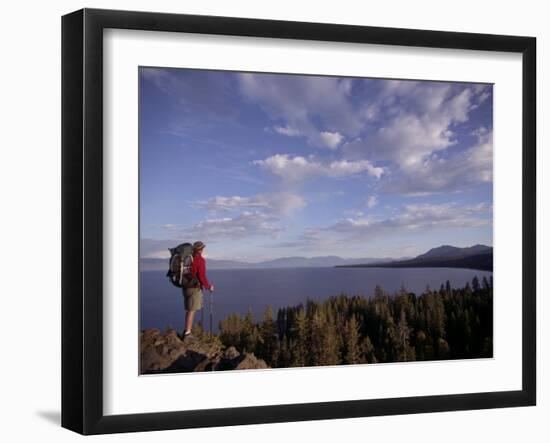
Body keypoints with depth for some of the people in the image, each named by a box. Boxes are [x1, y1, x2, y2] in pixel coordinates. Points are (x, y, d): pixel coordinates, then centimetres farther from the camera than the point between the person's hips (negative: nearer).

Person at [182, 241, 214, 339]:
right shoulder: (200, 260, -16)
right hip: (195, 288, -8)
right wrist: (209, 287, -3)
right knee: (192, 310, -3)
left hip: (186, 286, 8)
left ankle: (187, 330, 24)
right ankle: (187, 333, -2)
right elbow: (202, 277, -19)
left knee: (189, 310, 18)